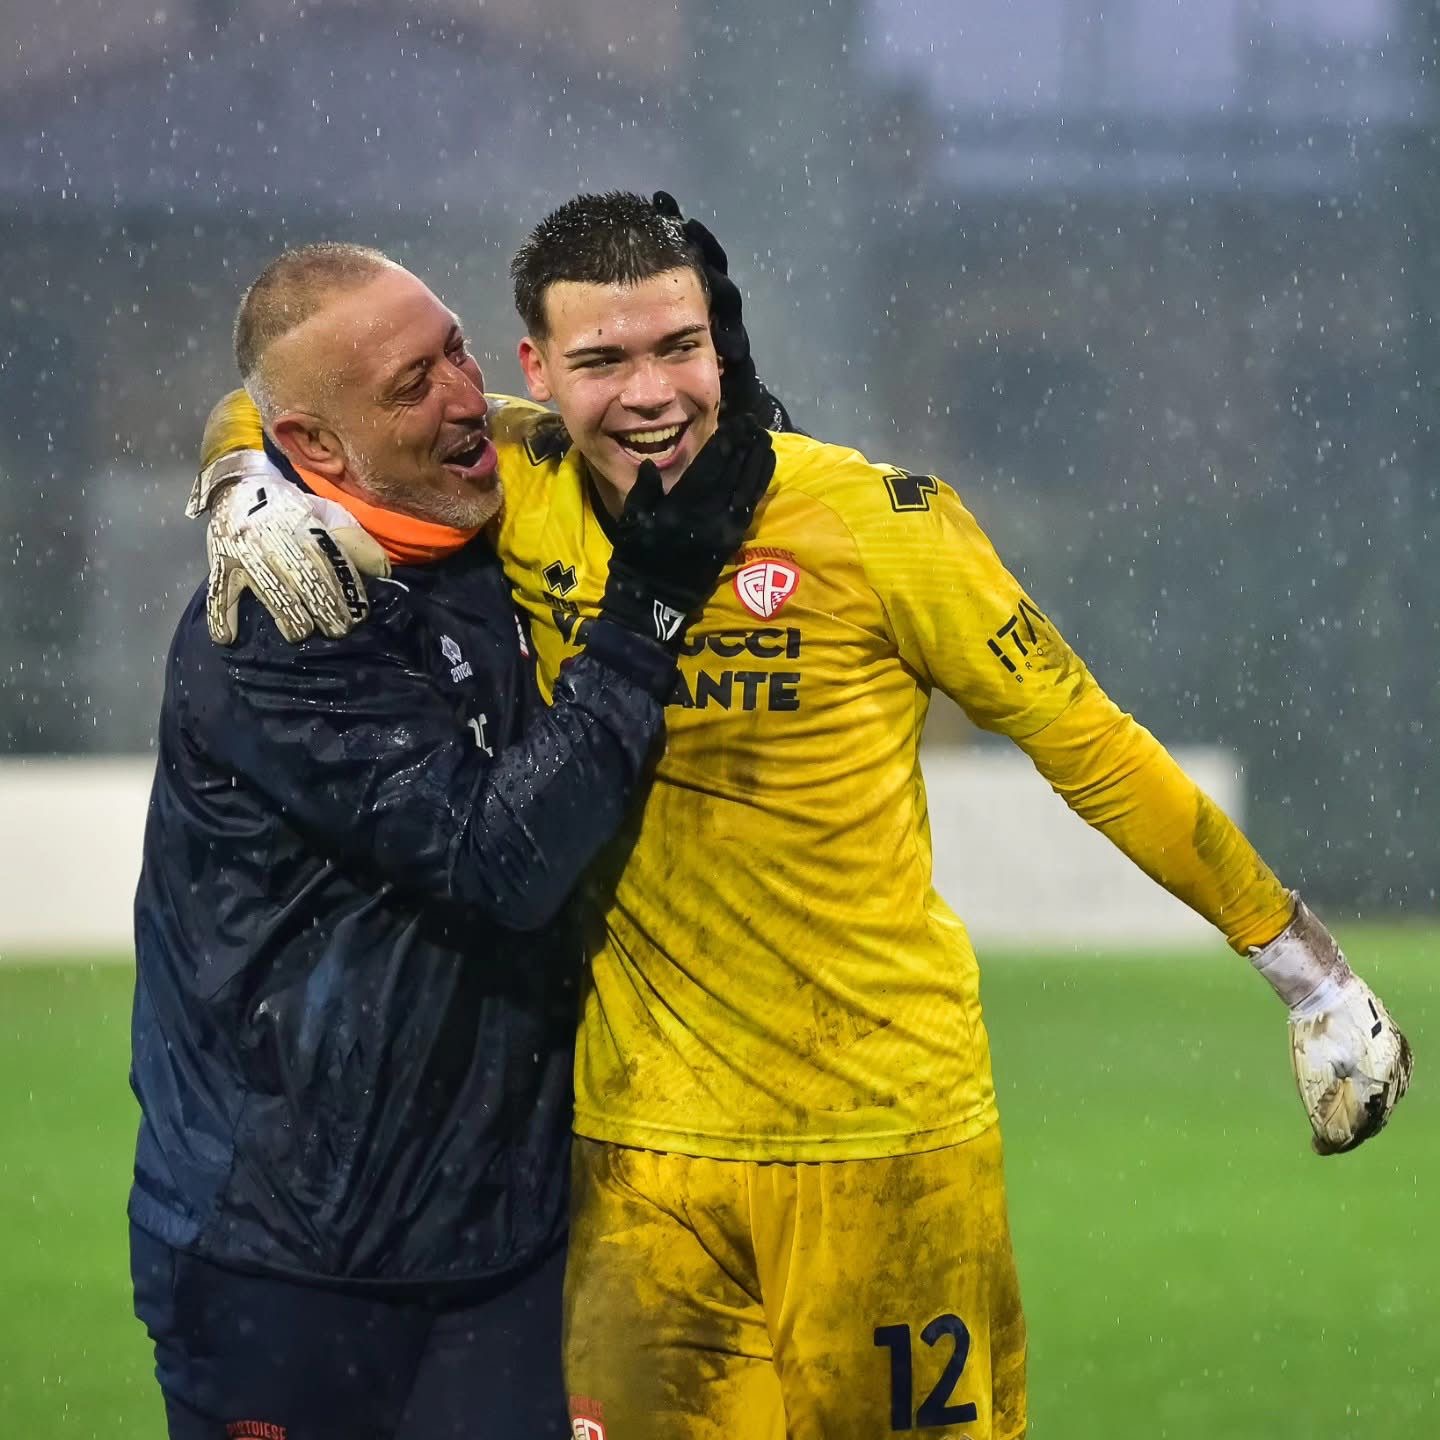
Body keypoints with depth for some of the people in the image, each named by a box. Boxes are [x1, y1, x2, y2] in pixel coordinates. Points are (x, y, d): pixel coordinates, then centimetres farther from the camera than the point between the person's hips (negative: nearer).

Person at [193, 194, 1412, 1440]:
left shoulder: (874, 525, -8)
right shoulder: (517, 492, -3)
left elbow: (1087, 744, 0)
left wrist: (1307, 969, 5)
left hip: (890, 1134, -2)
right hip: (639, 1148, 2)